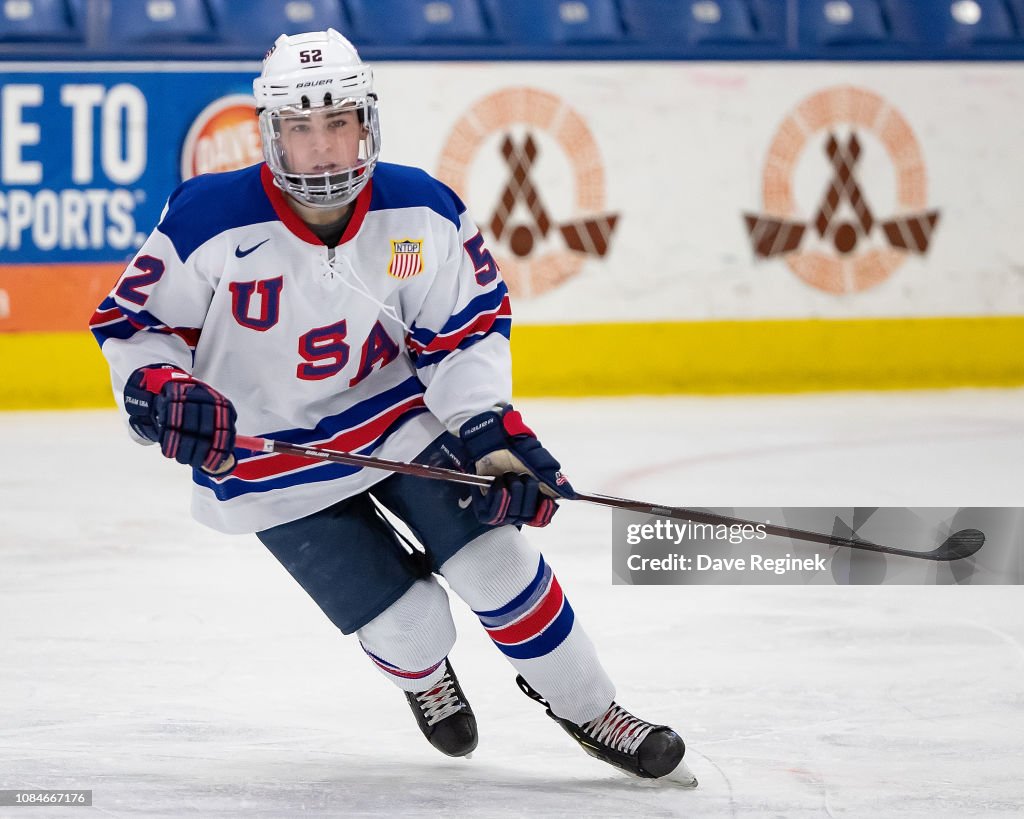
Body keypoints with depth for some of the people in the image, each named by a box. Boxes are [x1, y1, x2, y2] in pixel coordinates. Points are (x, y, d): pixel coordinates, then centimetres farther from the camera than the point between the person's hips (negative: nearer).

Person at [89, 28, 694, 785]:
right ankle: (422, 674, 35)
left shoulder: (422, 213, -14)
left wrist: (493, 434, -15)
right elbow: (132, 318, -10)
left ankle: (586, 708, 14)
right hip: (271, 463, -2)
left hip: (401, 422, 3)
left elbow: (465, 331, -3)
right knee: (406, 624, -5)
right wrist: (159, 391, -29)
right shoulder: (209, 223, -23)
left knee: (495, 557, -8)